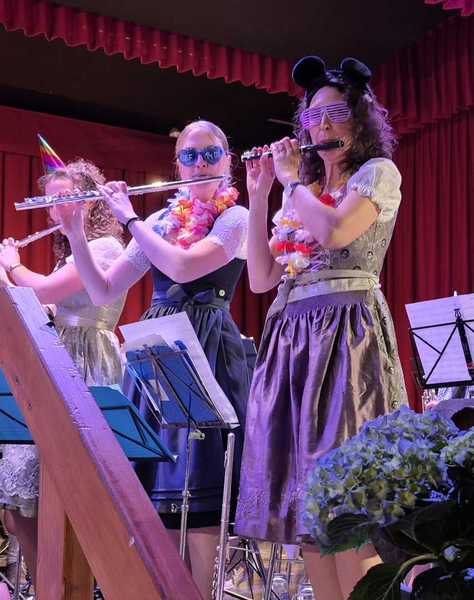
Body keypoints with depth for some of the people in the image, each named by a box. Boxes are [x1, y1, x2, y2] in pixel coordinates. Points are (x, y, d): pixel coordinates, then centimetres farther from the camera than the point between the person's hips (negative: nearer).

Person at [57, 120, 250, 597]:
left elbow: (183, 267, -18)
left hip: (205, 349, -5)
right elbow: (103, 293, 10)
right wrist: (75, 235, -3)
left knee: (195, 486, -8)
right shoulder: (161, 221, 14)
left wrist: (128, 217, -9)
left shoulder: (235, 217, -1)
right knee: (156, 483, 4)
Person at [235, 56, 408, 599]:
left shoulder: (378, 172, 4)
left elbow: (333, 231, -17)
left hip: (346, 334, -6)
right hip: (290, 338, 7)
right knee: (301, 496, 2)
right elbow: (261, 278, 13)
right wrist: (260, 194, 11)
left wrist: (294, 179, 0)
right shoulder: (300, 194, 21)